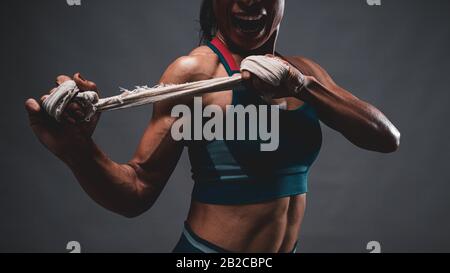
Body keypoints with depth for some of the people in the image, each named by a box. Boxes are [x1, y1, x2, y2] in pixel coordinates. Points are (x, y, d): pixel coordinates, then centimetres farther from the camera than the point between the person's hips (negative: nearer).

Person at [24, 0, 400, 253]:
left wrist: (303, 86, -19)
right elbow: (138, 192, -14)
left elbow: (388, 139, -6)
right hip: (211, 249, -5)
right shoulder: (195, 71, -13)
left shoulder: (304, 71, 3)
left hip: (289, 250, 6)